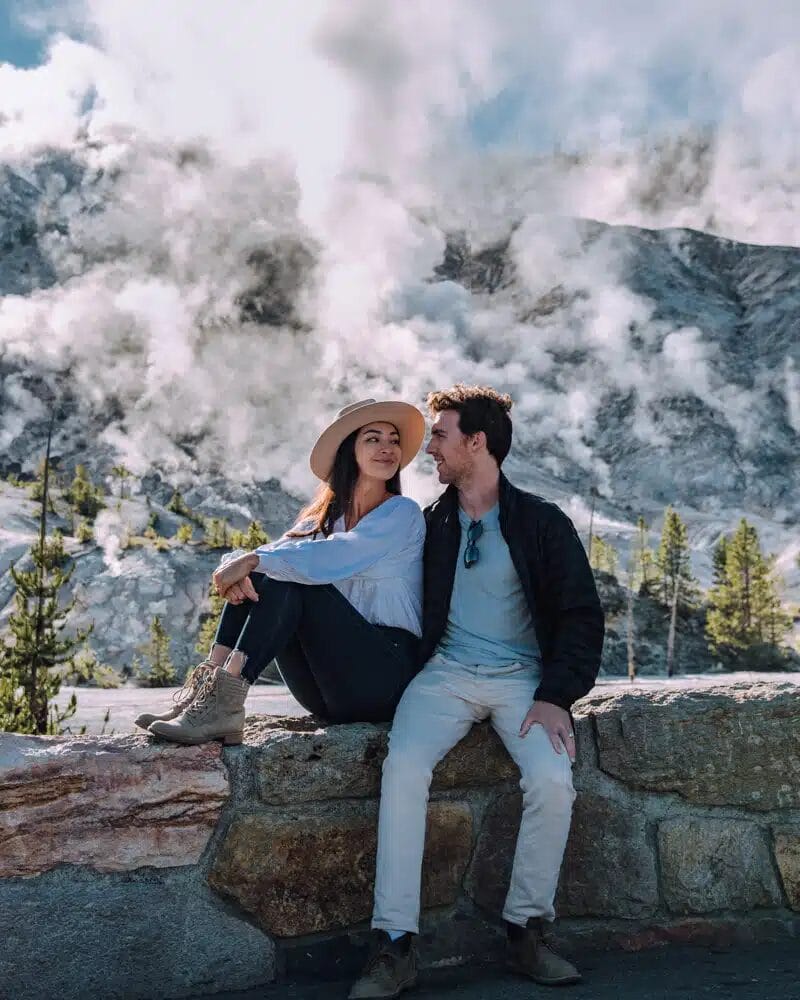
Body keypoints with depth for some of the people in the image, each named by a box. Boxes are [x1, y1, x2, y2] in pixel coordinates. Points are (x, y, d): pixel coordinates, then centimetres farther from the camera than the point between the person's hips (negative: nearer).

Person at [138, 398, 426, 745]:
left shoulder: (402, 513, -4)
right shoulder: (323, 518, 15)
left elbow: (332, 558, -22)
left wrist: (253, 560, -20)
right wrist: (237, 565, -23)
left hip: (385, 676, -5)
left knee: (290, 580, -23)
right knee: (252, 578, -9)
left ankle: (226, 704, -32)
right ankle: (209, 688, -21)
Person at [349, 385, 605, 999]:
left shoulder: (542, 523, 5)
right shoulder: (430, 526, 13)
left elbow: (581, 616, 0)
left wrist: (556, 695, -13)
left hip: (522, 677, -1)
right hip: (446, 672, 2)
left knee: (552, 778, -28)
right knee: (404, 768, -27)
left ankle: (527, 930, -6)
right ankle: (395, 945, -22)